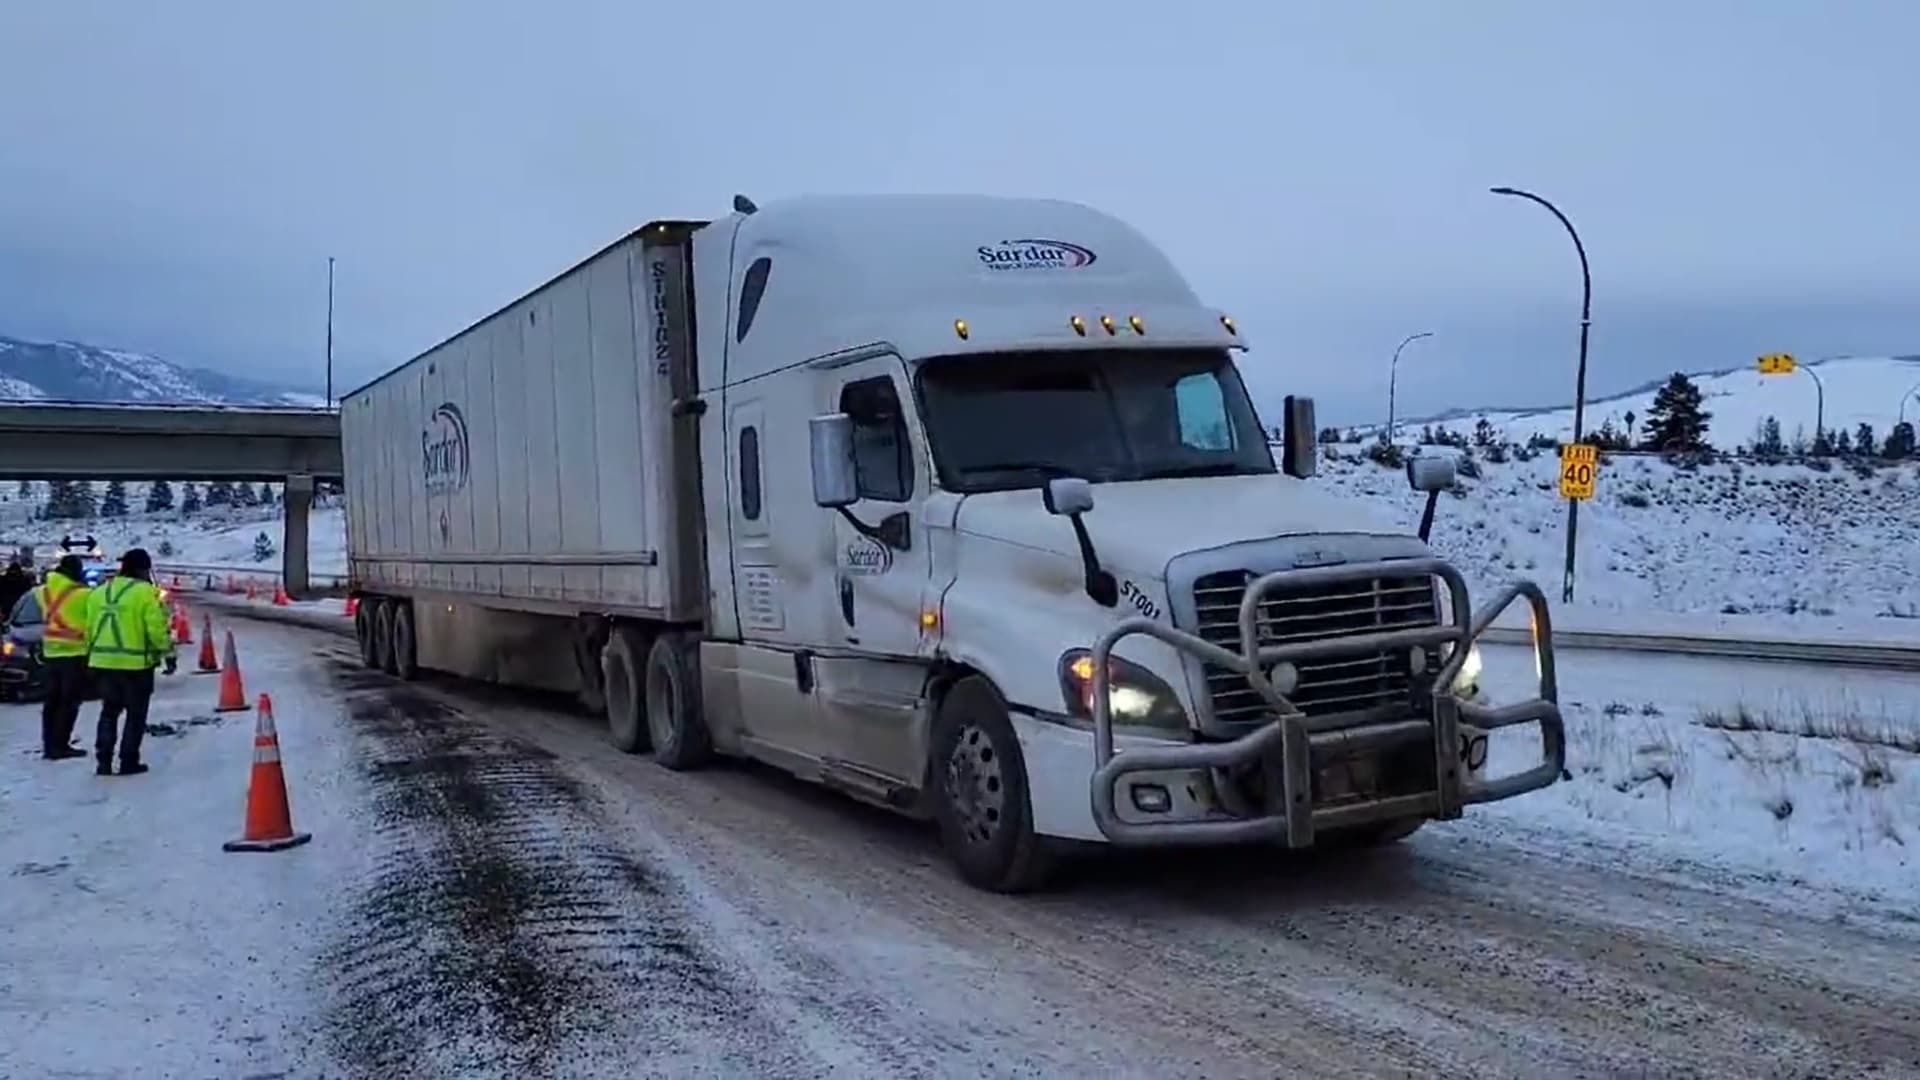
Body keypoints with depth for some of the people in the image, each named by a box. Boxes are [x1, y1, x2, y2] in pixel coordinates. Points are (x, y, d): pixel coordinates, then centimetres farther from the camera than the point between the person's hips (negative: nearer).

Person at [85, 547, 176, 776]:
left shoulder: (99, 592, 11)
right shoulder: (144, 592, -9)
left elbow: (89, 628, 13)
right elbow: (157, 628, -13)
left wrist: (93, 654, 21)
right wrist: (168, 654, -4)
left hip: (103, 662, 6)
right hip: (135, 663, -6)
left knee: (109, 711, 16)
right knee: (136, 714, 5)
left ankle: (103, 761, 12)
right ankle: (128, 761, 5)